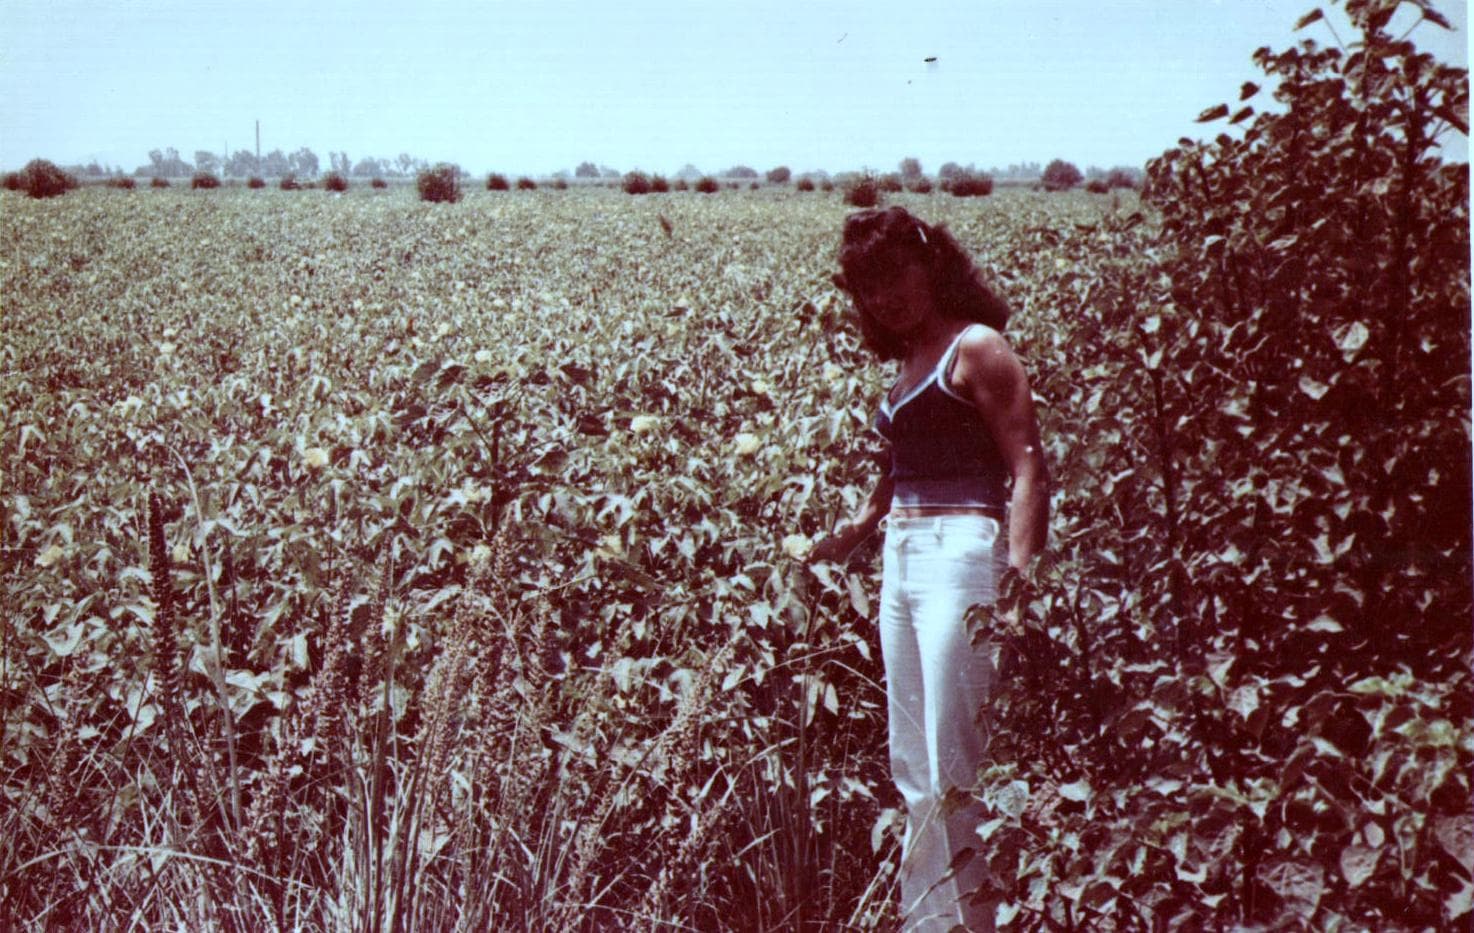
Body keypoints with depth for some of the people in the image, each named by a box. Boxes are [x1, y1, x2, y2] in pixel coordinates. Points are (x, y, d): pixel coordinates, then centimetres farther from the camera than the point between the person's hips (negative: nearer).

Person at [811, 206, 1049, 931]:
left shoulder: (976, 347, -6)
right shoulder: (909, 361, 18)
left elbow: (1028, 469, -12)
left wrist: (1019, 581, -22)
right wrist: (858, 528, 4)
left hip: (962, 554, -9)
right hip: (901, 562, 9)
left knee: (958, 769, -6)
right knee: (914, 771, 12)